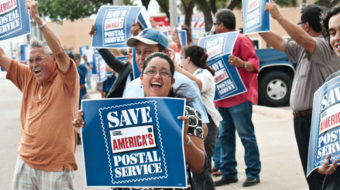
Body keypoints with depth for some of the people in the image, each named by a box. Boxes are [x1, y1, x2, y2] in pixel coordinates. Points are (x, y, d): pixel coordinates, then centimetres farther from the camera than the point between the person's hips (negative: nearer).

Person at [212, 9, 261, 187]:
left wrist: (241, 63, -33)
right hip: (222, 98, 9)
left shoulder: (241, 40, -7)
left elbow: (254, 63, -15)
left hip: (239, 97, -9)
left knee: (246, 135, -5)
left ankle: (253, 173, -1)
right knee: (225, 136, 9)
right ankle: (228, 173, 15)